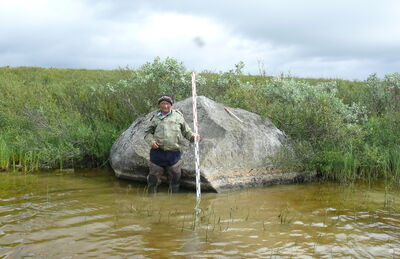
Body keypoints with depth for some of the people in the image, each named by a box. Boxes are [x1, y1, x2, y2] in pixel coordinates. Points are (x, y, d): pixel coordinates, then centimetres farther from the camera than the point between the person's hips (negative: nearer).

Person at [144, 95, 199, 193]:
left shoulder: (178, 116, 9)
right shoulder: (156, 118, 8)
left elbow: (186, 131, 16)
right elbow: (147, 132, 12)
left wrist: (193, 136, -3)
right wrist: (151, 141, -7)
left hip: (174, 153, 1)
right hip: (157, 153, 0)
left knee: (175, 177, 9)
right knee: (153, 177, 5)